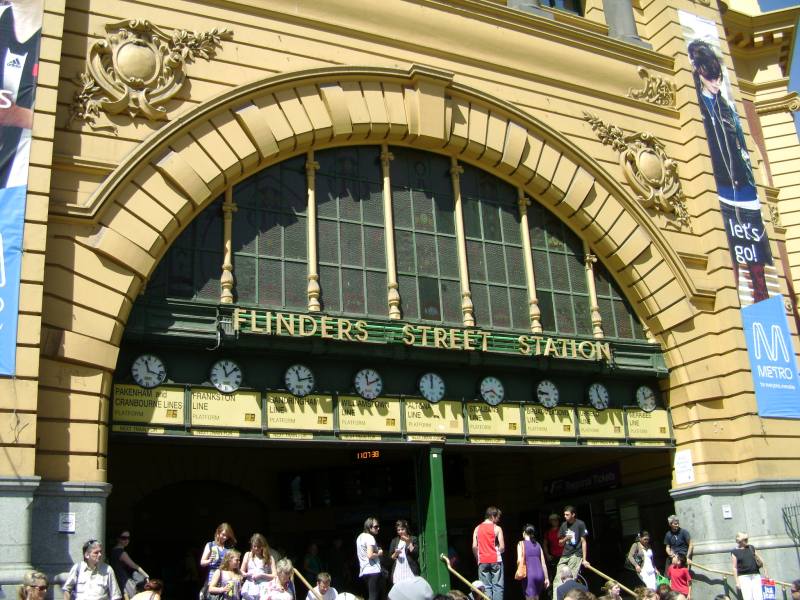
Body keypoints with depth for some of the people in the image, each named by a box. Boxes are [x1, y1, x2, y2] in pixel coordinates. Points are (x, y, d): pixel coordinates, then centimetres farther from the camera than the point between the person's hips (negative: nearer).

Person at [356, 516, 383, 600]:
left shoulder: (360, 537, 17)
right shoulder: (370, 537, -12)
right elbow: (370, 555, -22)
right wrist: (379, 553, -4)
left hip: (363, 572, 9)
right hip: (372, 571, -9)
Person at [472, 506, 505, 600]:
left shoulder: (477, 528, 6)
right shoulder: (497, 528, -4)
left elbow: (474, 547, 0)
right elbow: (502, 547, -8)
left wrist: (478, 559, 12)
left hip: (482, 562, 3)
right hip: (495, 560, -3)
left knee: (486, 587, 6)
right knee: (497, 586, 3)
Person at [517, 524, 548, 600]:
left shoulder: (521, 544, 2)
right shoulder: (538, 544, 14)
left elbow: (520, 560, -11)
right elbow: (543, 563, 13)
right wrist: (546, 578, 17)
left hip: (529, 575, -4)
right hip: (540, 574, 4)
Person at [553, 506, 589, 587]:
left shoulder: (580, 524, -2)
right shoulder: (564, 525, 12)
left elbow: (583, 542, -2)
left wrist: (584, 559, -5)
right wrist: (565, 539, -4)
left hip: (576, 555, -5)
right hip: (565, 555, 5)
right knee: (558, 581, -6)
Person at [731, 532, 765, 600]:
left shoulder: (751, 548, 14)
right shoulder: (735, 552, 3)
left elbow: (761, 564, 20)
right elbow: (734, 568, 0)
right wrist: (737, 582, -6)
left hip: (756, 575, 3)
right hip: (743, 577, -3)